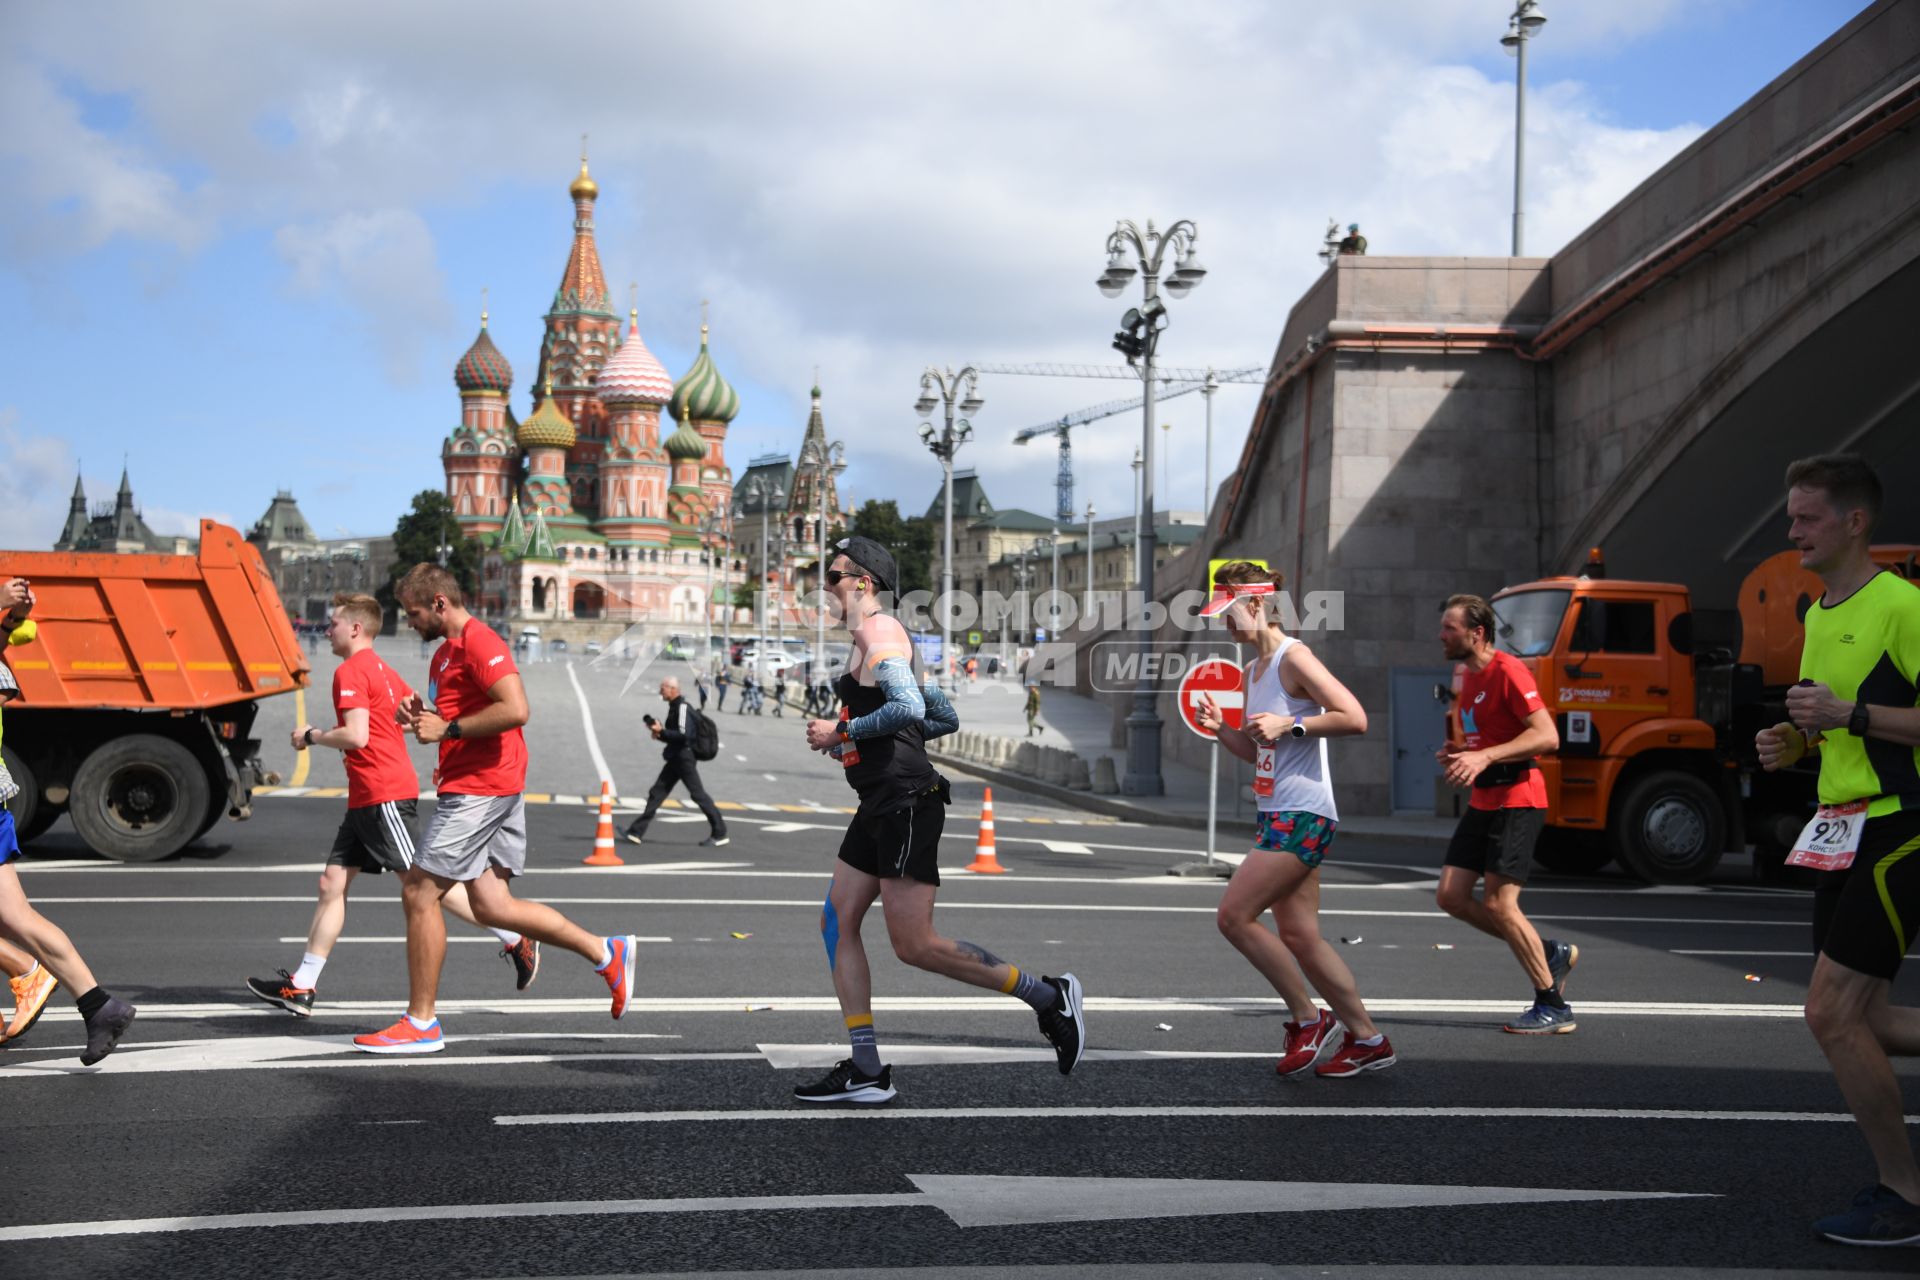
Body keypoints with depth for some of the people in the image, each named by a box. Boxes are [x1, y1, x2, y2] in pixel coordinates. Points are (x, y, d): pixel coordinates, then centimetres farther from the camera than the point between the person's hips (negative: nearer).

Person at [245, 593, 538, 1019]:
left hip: (384, 796, -10)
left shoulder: (350, 672, -12)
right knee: (332, 883, 7)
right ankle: (301, 987, 8)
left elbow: (356, 735, -23)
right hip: (365, 799, 10)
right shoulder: (381, 670, 18)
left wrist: (312, 736, -8)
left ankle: (515, 939, -2)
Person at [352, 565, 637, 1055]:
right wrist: (423, 715, 10)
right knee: (492, 907, 8)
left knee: (419, 894, -5)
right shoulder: (445, 651, 21)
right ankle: (606, 952, 12)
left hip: (478, 790, -11)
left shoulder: (479, 643, -13)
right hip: (485, 790, 11)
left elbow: (515, 709, -25)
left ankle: (420, 1024, 3)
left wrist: (447, 729, -19)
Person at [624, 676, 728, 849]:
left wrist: (661, 731, -18)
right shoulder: (674, 707, 15)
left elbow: (684, 734, -24)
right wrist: (660, 735, 5)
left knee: (698, 795, -5)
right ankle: (637, 831, 10)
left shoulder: (682, 707, -14)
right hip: (676, 758, 10)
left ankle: (720, 834, 1)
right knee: (657, 792, 8)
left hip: (685, 758, -10)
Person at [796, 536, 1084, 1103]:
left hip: (906, 804, -11)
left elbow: (908, 708, -27)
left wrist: (842, 731, -15)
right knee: (837, 923, 7)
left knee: (914, 945, -10)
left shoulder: (876, 632, -10)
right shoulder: (883, 637, 21)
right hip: (879, 806, 11)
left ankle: (1048, 995, 1)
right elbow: (945, 718, 24)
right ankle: (865, 1070, 7)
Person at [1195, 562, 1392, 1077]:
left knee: (1234, 916, -10)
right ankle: (1368, 1039, 17)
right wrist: (1219, 727, 7)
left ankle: (1310, 1020, 2)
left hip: (1302, 817, -10)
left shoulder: (1294, 658, -11)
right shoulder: (1253, 670, 17)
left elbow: (1355, 718, -19)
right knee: (1301, 937, 9)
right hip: (1278, 815, 10)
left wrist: (1290, 724, -21)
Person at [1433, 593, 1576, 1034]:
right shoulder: (1470, 678, 15)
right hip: (1483, 802, 10)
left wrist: (1485, 757, -28)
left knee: (1499, 903, -11)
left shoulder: (1507, 670, -14)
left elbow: (1547, 736, -21)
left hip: (1516, 801, -10)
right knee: (1451, 897, 4)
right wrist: (1458, 753, 7)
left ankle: (1553, 1008, 1)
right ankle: (1552, 953, 17)